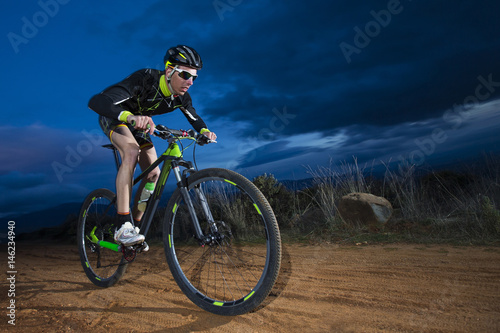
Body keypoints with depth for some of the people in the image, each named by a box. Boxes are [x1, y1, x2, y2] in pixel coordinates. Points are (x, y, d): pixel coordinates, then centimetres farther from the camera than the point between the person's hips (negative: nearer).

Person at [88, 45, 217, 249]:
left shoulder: (181, 97, -20)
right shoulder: (144, 80, -38)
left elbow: (194, 118, -1)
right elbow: (96, 101, -47)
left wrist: (204, 131, -25)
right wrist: (130, 116, -66)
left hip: (138, 124, 6)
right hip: (113, 117, -6)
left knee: (153, 174, -6)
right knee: (132, 152, -35)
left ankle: (135, 223, 10)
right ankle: (123, 227, -33)